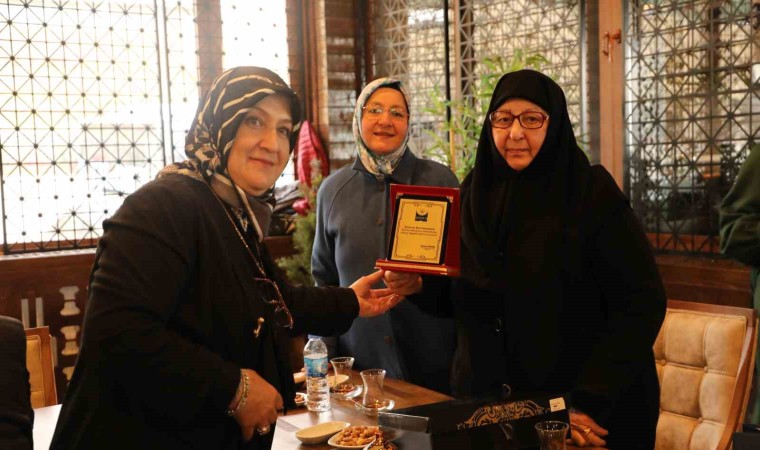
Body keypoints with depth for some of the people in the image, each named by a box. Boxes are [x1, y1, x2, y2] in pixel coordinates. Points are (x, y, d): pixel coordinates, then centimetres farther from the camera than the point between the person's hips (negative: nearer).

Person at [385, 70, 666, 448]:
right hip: (485, 398, 5)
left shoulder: (593, 193, -13)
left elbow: (641, 303, -17)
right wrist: (418, 286, -11)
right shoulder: (475, 192, 1)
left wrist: (589, 403, -21)